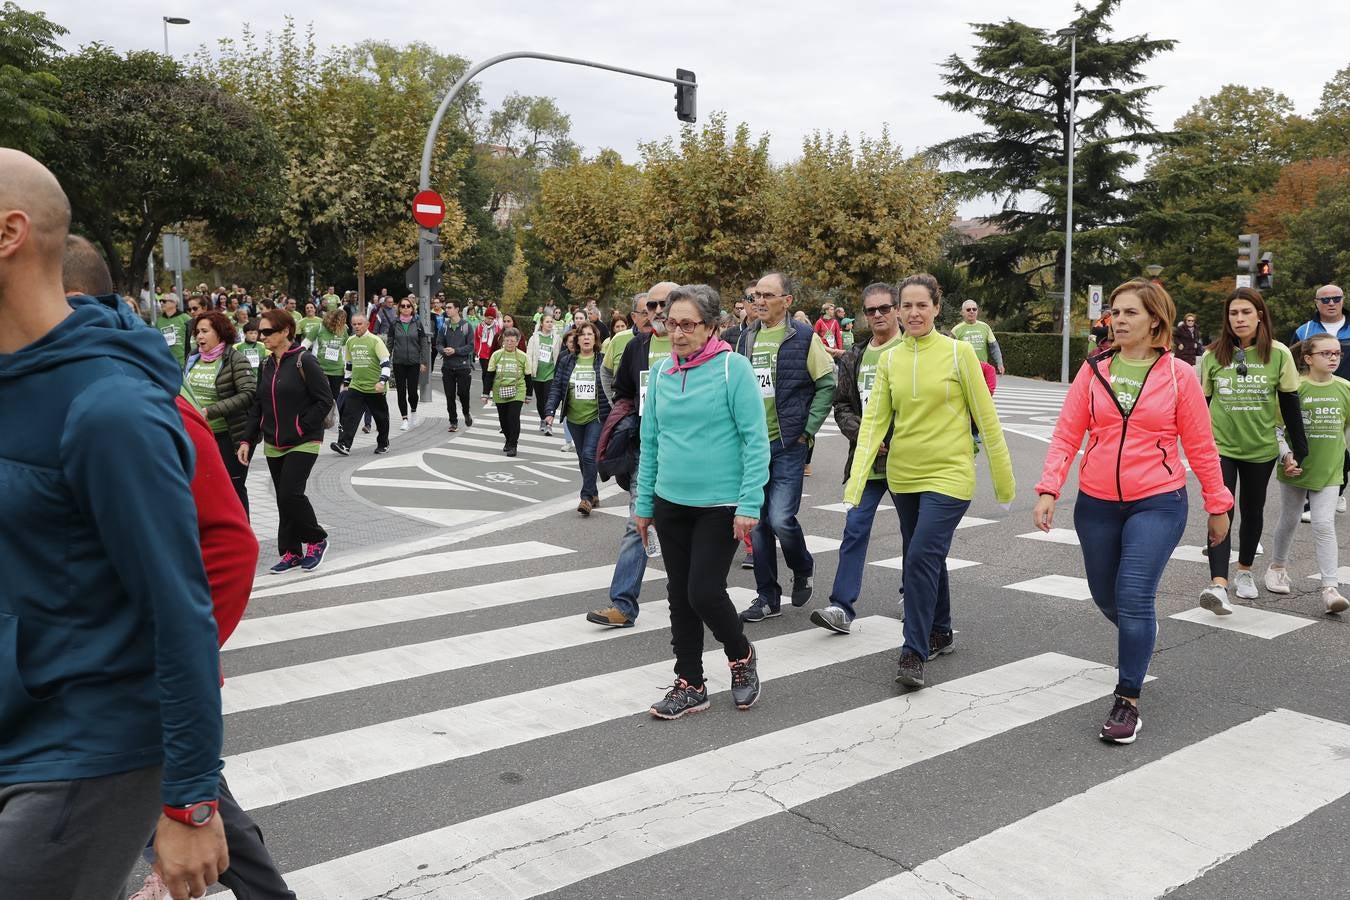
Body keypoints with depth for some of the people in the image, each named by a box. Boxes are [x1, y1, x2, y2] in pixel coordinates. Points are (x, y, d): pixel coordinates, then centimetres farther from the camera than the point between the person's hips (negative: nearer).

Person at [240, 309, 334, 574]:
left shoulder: (304, 361, -11)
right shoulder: (266, 365, 10)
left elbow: (325, 400, -12)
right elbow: (258, 405, 14)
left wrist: (301, 428, -14)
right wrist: (247, 440, 7)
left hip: (303, 443, -7)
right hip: (273, 445, 7)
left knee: (290, 494, -15)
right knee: (283, 499, 9)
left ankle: (316, 540, 7)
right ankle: (292, 551, 19)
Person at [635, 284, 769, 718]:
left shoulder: (733, 367, -11)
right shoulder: (662, 371, 5)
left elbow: (756, 440, -12)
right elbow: (650, 442, 11)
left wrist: (749, 504, -16)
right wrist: (643, 503, 12)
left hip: (720, 504, -5)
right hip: (671, 503, 6)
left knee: (704, 593, -6)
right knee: (680, 596, 11)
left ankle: (742, 656, 25)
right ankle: (690, 685, 26)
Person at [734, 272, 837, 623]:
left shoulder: (804, 337, -4)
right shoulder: (746, 339, 11)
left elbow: (828, 385, -5)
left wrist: (808, 430, -8)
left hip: (787, 445, -5)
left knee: (781, 519, -14)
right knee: (758, 522, 7)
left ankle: (803, 568, 18)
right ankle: (767, 597, 18)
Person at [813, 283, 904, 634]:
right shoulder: (854, 358, 9)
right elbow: (842, 405, 9)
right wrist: (864, 435, -8)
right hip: (866, 460, 4)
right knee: (855, 530, -1)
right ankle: (842, 608, 0)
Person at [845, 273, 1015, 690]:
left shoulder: (959, 352, -7)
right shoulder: (889, 359, 3)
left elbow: (986, 416, -3)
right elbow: (874, 420, -2)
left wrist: (1004, 477, 0)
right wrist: (856, 480, -13)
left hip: (948, 474, -5)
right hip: (903, 475, 5)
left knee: (921, 558, -15)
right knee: (924, 559, 16)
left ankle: (914, 653, -5)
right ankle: (940, 633, 35)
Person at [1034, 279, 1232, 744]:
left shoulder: (1178, 375, -5)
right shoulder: (1094, 370, 0)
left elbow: (1200, 446, 1)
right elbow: (1066, 435, -3)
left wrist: (1217, 504, 7)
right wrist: (1048, 489, -14)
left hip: (1158, 504, -3)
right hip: (1097, 504, 3)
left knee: (1134, 598, -12)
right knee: (1106, 596, 15)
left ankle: (1127, 700, 2)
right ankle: (1138, 642, 49)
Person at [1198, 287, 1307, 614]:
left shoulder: (1278, 354, -5)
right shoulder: (1213, 354, -4)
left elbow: (1290, 404, 0)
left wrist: (1300, 449, 0)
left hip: (1261, 448, 1)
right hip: (1220, 446, -1)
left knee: (1252, 511, 15)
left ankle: (1244, 571, 36)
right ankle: (1218, 585, -20)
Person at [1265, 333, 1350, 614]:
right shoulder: (1295, 387, -10)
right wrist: (1286, 455, -18)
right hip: (1296, 468, -1)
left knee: (1324, 525, -7)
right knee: (1289, 521, 14)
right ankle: (1278, 566, 37)